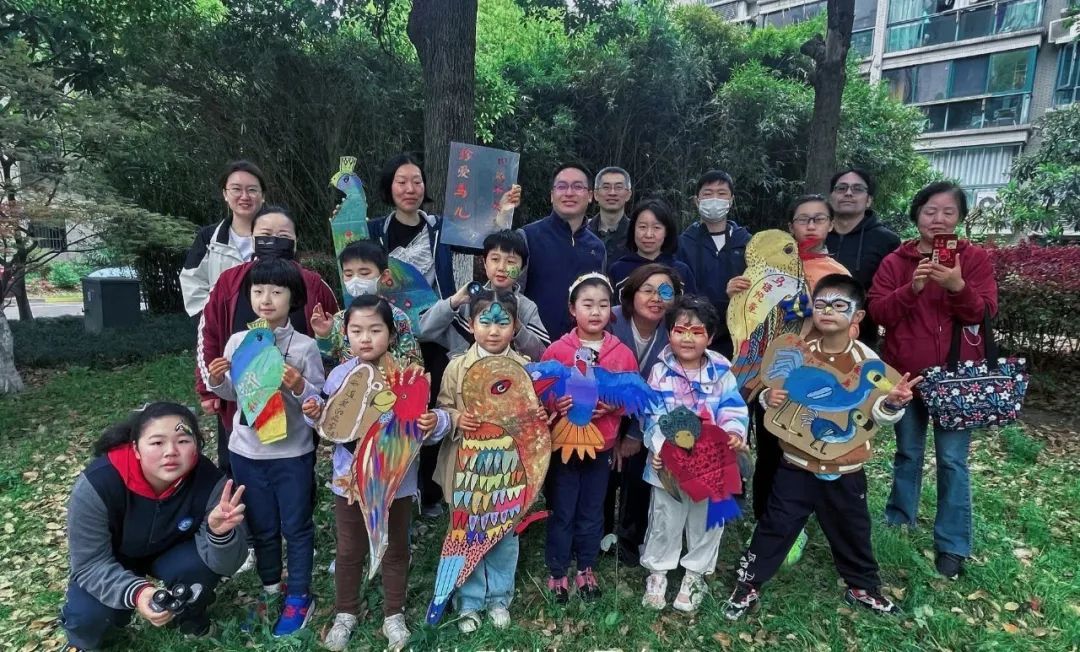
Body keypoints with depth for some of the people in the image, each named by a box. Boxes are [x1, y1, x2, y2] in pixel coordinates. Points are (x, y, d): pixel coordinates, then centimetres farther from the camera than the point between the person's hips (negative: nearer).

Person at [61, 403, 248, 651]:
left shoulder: (209, 480, -32)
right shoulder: (98, 484, -33)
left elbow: (225, 565, -29)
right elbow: (90, 563, -25)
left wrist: (220, 533, -53)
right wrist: (135, 592, -43)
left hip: (172, 553, 0)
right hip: (110, 561, 0)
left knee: (201, 564, -28)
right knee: (89, 615, -24)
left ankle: (190, 615, 6)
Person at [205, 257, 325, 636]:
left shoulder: (305, 347, -12)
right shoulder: (237, 341, -1)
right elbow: (234, 393, 11)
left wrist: (299, 387, -28)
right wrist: (216, 382, -9)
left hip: (293, 453, -4)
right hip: (246, 451, 4)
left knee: (296, 527, 11)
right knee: (260, 526, 20)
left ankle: (299, 597, 28)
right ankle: (270, 588, 39)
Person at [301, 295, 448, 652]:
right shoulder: (339, 375, -5)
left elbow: (424, 422, -13)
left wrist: (435, 423, -35)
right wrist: (315, 415, -14)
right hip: (349, 479, 2)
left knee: (395, 550, 17)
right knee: (349, 552, 19)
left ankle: (393, 615, 38)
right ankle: (345, 613, 42)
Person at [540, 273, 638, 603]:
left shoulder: (623, 354, -4)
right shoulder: (556, 351, -10)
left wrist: (613, 406, -16)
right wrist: (555, 405, -25)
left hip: (601, 445, 2)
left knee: (592, 511, 17)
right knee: (562, 512, 10)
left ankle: (586, 569, 37)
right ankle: (557, 572, 29)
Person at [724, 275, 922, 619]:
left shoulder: (866, 358, -7)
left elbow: (878, 412, -6)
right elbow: (774, 395, 4)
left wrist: (893, 402, -26)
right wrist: (768, 398, -18)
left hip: (845, 467, 0)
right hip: (798, 463, 0)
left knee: (852, 530, 18)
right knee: (776, 525, 6)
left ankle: (863, 586, 43)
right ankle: (748, 583, 21)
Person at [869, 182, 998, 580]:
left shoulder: (975, 258, 0)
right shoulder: (895, 261, 2)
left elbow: (984, 314, -8)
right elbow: (879, 313, -7)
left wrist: (958, 287, -26)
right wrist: (911, 288, -23)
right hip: (904, 374, 2)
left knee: (952, 459, 1)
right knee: (907, 453, 15)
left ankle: (952, 545, 13)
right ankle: (898, 523, 31)